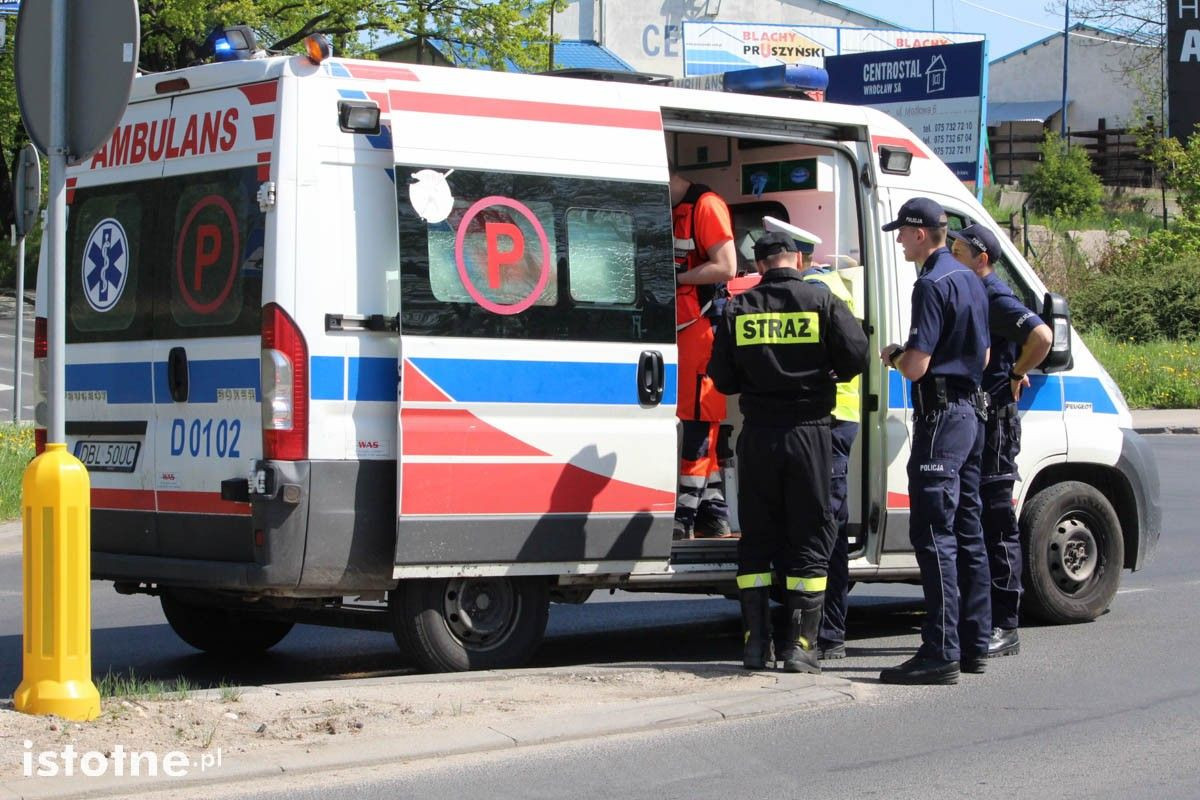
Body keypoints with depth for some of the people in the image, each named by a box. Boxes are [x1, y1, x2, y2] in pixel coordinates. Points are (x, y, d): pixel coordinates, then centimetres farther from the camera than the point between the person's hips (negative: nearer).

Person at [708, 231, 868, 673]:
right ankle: (800, 644, -2)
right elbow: (855, 355, -11)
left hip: (757, 434, 2)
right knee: (809, 536, 4)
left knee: (756, 537, 11)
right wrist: (823, 374, 9)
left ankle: (755, 641, 9)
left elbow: (722, 379, 3)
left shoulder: (738, 309, 3)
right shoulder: (822, 302, -3)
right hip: (807, 431, -2)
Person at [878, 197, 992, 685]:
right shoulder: (969, 280, 15)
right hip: (971, 411, 10)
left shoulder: (932, 284, -15)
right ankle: (974, 644, 19)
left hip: (941, 416, -10)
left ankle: (941, 653, -14)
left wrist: (892, 356, 0)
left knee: (933, 535, -10)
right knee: (966, 532, 14)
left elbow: (916, 366, -21)